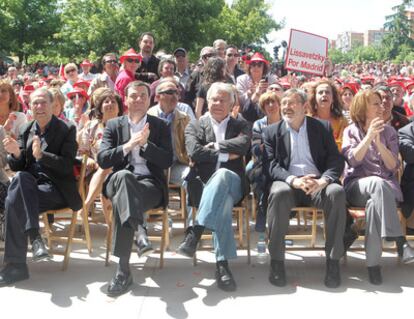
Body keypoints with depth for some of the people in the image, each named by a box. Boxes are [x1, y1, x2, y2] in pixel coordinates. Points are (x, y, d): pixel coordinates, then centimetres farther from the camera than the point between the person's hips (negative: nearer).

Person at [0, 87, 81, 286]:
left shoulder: (66, 130, -1)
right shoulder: (26, 130, 14)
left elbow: (67, 166, -11)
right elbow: (17, 167, 10)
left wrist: (41, 155, -26)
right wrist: (16, 153, -13)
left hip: (57, 189, -4)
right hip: (30, 185, 5)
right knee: (20, 177, -31)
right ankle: (34, 236, -30)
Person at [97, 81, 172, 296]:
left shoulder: (160, 126, 14)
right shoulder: (113, 125, 16)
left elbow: (167, 161, 3)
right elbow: (102, 160, 3)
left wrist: (145, 144, -11)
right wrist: (129, 145, -11)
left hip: (150, 184, -1)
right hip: (120, 181, 1)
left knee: (120, 200, -36)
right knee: (123, 175, -39)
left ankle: (123, 269, -40)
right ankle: (140, 231, -56)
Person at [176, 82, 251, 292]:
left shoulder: (240, 126, 18)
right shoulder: (194, 126, 16)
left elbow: (243, 145, -7)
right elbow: (194, 152, -5)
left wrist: (213, 147, -5)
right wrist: (225, 155, -5)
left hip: (231, 183, 1)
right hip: (202, 184, 0)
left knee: (222, 173, -38)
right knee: (224, 201, -37)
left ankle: (195, 231, -42)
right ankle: (222, 263, -38)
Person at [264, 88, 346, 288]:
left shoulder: (322, 127, 13)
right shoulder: (272, 132, 12)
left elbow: (336, 160, 5)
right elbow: (271, 165, 1)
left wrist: (323, 180, -17)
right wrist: (293, 180, -20)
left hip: (318, 183, 1)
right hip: (287, 182, -1)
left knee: (337, 192, -31)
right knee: (279, 193, -35)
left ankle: (333, 260, -21)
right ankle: (277, 261, -24)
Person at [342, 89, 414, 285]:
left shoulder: (389, 132, 13)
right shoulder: (351, 131, 9)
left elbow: (393, 166, 2)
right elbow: (353, 160, -8)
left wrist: (378, 142, -10)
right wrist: (369, 136, -17)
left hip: (386, 187, 1)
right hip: (357, 186, -1)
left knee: (375, 201, -38)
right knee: (377, 183, -39)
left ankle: (373, 262, -37)